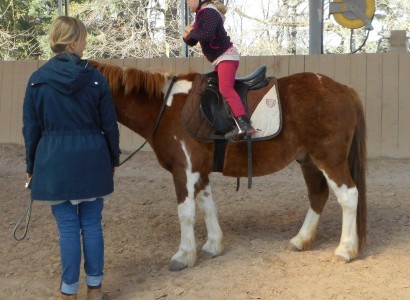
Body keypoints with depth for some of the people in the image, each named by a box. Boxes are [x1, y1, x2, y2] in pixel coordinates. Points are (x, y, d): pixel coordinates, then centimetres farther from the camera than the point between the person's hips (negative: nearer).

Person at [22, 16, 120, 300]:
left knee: (68, 226, 5)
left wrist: (31, 166, 11)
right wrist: (113, 159, 14)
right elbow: (109, 125, 1)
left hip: (55, 160, 0)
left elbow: (31, 128, 1)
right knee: (92, 224, 10)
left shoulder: (38, 80, -3)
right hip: (91, 159, 0)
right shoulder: (95, 78, -3)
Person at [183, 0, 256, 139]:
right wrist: (187, 36, -1)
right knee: (225, 88, 14)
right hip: (220, 59, 11)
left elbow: (206, 35, -32)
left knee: (225, 88, -28)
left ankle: (243, 124, -42)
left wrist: (191, 31, -13)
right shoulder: (200, 15, 17)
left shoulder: (209, 12, -14)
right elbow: (192, 42, 22)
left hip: (226, 55, -11)